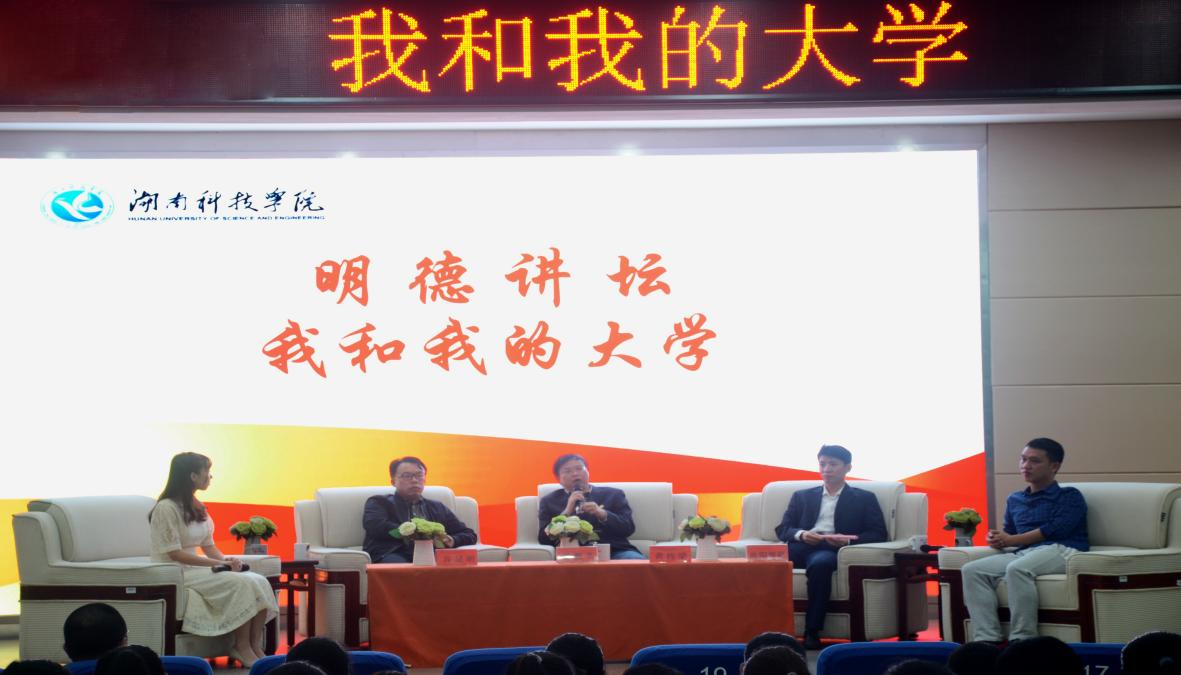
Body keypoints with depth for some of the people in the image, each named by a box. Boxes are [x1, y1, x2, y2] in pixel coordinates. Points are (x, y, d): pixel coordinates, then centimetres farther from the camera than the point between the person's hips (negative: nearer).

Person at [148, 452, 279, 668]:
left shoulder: (198, 509, 14)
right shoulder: (166, 508, -13)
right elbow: (175, 554, -17)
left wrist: (227, 561, -6)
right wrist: (218, 564, -19)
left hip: (198, 569, 8)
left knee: (259, 582, -15)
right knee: (240, 583, -27)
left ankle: (255, 646, -17)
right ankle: (241, 647, -17)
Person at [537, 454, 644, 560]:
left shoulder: (613, 495, 17)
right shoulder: (549, 501, 17)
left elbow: (628, 529, 8)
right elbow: (544, 539, 6)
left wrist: (602, 514, -9)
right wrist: (567, 512, -5)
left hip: (614, 550, 1)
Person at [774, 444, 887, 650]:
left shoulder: (864, 499, 20)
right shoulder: (802, 496, 28)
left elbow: (878, 534, 8)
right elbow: (782, 529, 17)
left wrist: (848, 540, -13)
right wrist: (801, 534, -8)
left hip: (834, 550, -2)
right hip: (802, 546, 2)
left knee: (819, 563, -41)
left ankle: (812, 631, -38)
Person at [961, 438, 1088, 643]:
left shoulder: (1069, 496, 9)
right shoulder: (1014, 500, 28)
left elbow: (1057, 529, -6)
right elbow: (1009, 532, 27)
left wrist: (1010, 540, -6)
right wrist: (997, 539, 0)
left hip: (1061, 550, -6)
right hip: (1022, 554, 6)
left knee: (1017, 569, -38)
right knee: (972, 570, -19)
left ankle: (1021, 640, -36)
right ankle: (986, 640, -29)